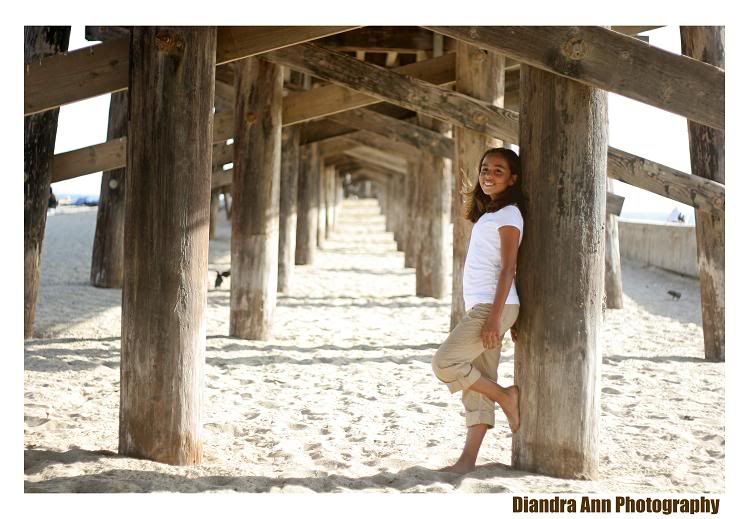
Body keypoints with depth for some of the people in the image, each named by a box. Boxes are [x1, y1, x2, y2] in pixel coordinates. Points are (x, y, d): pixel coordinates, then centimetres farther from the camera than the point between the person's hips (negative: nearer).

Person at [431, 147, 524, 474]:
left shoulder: (508, 214, -7)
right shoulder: (488, 214, 20)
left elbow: (508, 269, -14)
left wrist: (495, 317, -20)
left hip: (494, 306, -9)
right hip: (480, 307, 9)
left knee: (444, 363, -15)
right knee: (477, 389, 6)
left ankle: (506, 397, 2)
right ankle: (468, 460, 6)